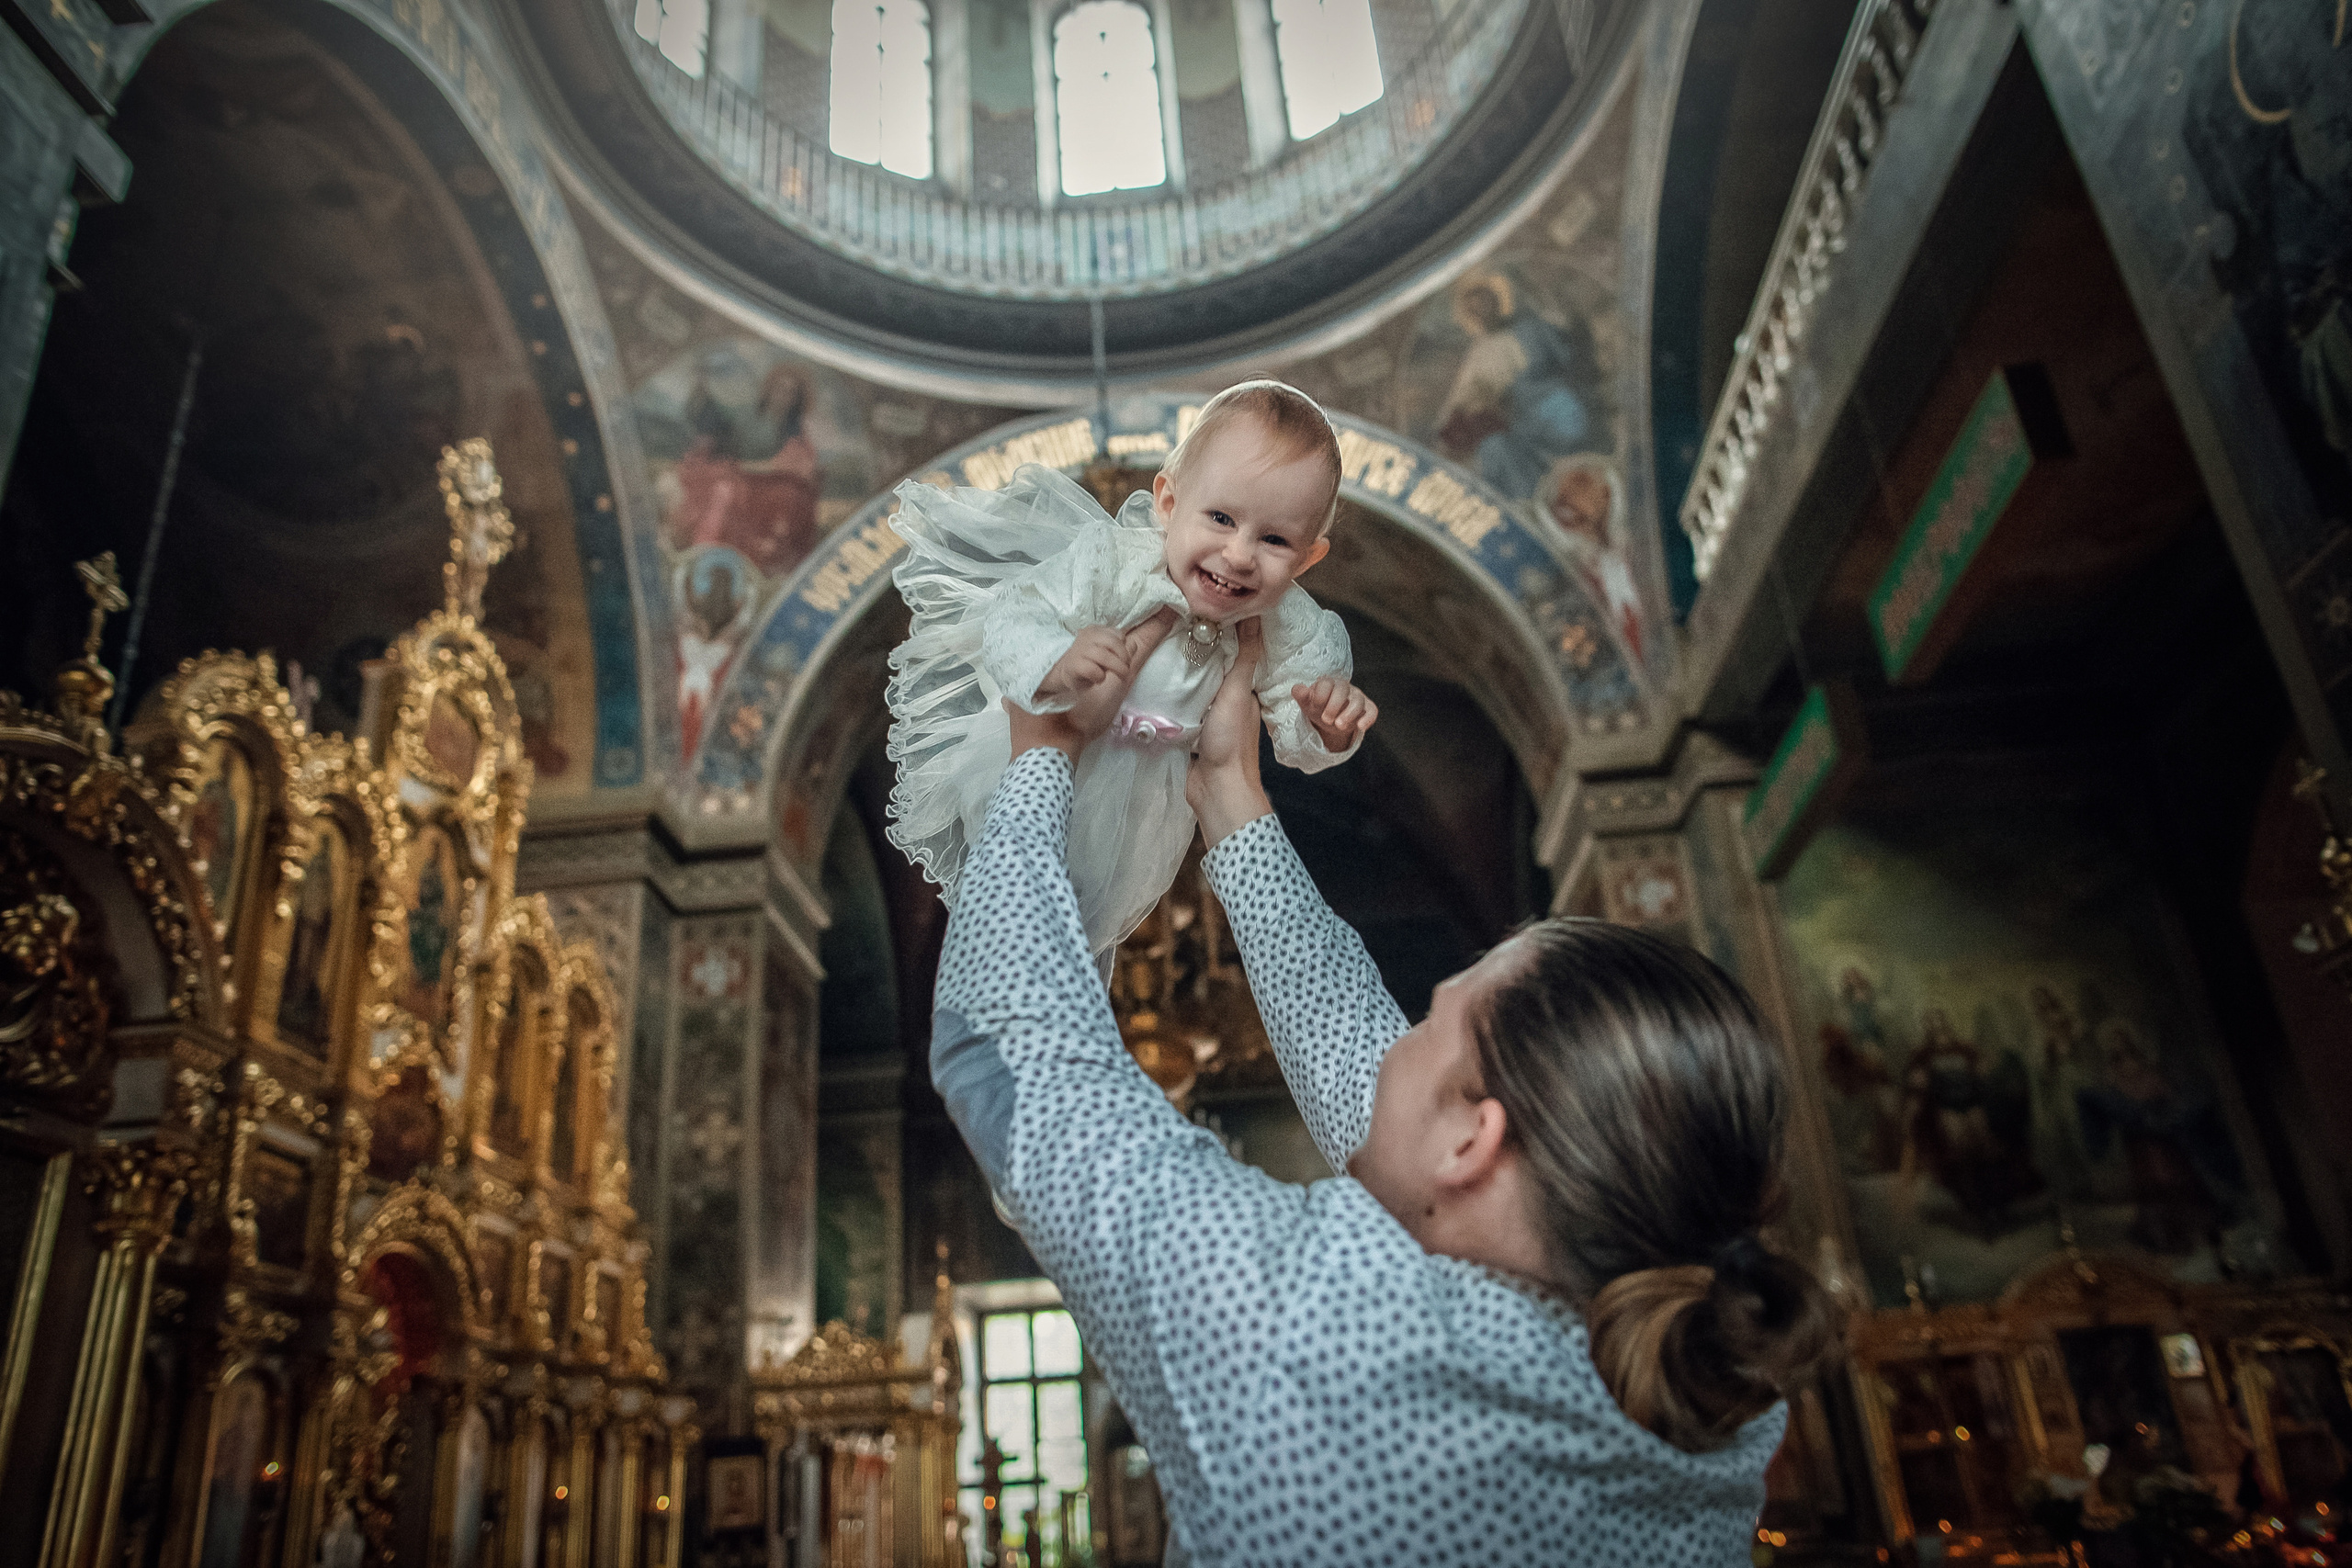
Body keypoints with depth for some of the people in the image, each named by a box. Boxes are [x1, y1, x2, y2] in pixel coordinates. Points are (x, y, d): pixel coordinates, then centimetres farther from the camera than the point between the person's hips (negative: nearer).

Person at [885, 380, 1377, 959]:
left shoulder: (1288, 629, -26)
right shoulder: (1109, 564, -37)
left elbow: (1298, 740, -15)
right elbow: (1008, 617, -36)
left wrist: (1329, 723, -39)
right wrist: (1053, 664, -57)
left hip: (1146, 783, 4)